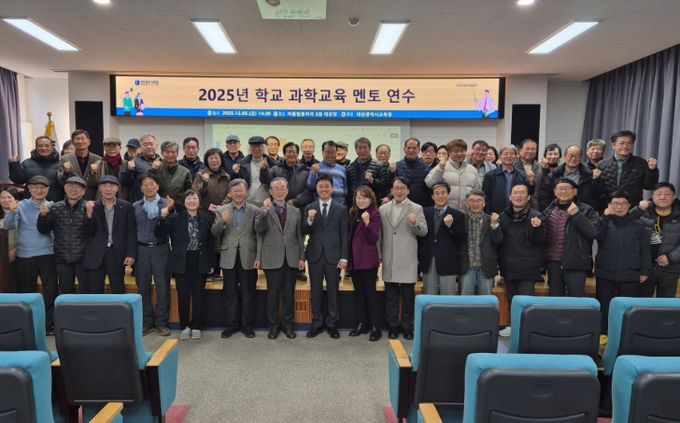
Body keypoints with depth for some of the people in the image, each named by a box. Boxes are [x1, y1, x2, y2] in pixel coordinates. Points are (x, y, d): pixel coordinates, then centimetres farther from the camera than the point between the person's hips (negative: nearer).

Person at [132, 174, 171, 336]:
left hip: (160, 249, -2)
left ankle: (161, 322, 14)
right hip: (141, 250, 2)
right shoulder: (135, 206, 8)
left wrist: (168, 211, -21)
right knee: (143, 287, 9)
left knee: (163, 286, 1)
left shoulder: (167, 204, 0)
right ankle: (146, 322, 21)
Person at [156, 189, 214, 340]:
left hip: (200, 261, 1)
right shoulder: (175, 217, -2)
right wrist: (163, 218, -21)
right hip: (181, 261, 0)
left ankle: (196, 327, 19)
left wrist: (211, 262, 4)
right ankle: (184, 326, 20)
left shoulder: (207, 218, 2)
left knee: (198, 295, 6)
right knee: (183, 295, 6)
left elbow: (211, 240, 5)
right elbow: (160, 234, -6)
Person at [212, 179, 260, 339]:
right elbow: (214, 233, 1)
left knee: (248, 293, 6)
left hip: (248, 257, -1)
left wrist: (259, 257, -6)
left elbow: (258, 235, 1)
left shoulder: (254, 210, 3)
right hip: (229, 257, 1)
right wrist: (222, 221, -19)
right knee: (230, 293, 8)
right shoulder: (221, 211, 7)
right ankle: (231, 325, 20)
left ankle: (247, 325, 17)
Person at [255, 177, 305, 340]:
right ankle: (274, 325, 18)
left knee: (289, 294, 8)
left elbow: (299, 235, 10)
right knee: (273, 294, 5)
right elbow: (259, 229, -14)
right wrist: (265, 211, -26)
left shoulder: (295, 211, 11)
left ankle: (288, 324, 21)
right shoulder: (263, 211, 3)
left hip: (292, 258, 2)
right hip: (272, 258, -2)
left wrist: (301, 257, 5)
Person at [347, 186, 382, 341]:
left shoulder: (374, 214, -8)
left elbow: (374, 239, -15)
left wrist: (367, 223, -28)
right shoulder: (353, 213, 10)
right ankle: (362, 323, 20)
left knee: (370, 292, -3)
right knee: (358, 292, 11)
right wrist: (347, 256, 9)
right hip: (354, 258, 7)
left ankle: (375, 327, 3)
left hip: (368, 259, -6)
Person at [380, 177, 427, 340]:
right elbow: (379, 234, 13)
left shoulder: (416, 208, 2)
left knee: (407, 295, 3)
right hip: (389, 260, 3)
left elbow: (424, 232, -1)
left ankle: (407, 327, 16)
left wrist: (415, 223, -21)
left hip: (407, 260, -2)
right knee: (391, 296, 8)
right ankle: (393, 326, 19)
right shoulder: (383, 209, 10)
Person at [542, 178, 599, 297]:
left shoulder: (586, 210, -2)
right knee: (555, 299, 13)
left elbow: (594, 232, -15)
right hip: (553, 262, 4)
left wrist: (577, 215, -18)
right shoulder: (549, 210, 11)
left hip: (575, 264, -4)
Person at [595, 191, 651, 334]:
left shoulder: (638, 225, 5)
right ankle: (603, 334, 17)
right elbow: (598, 236, -14)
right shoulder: (603, 222, 5)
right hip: (605, 274, 0)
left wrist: (645, 271, 0)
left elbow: (644, 250, 6)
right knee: (604, 307, 6)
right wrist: (605, 217, -18)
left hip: (629, 275, 0)